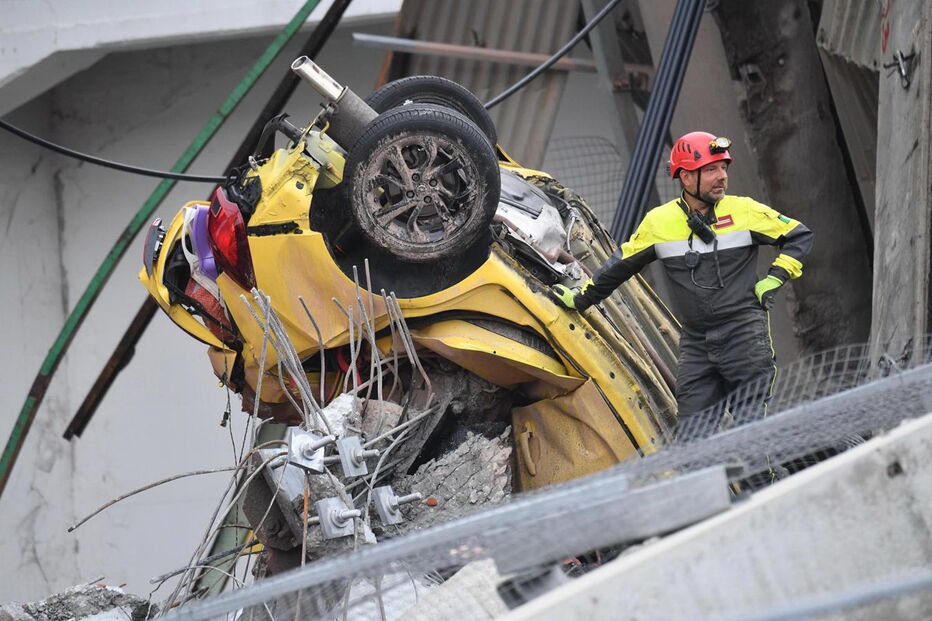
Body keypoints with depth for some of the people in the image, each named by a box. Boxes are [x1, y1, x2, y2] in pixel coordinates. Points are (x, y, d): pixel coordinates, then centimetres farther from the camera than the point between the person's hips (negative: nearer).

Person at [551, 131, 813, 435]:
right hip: (695, 343, 2)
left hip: (745, 338, -2)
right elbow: (621, 265, 19)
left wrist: (775, 278, 0)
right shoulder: (659, 221, 5)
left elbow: (800, 236, 11)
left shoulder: (745, 210, 0)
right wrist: (580, 298, 23)